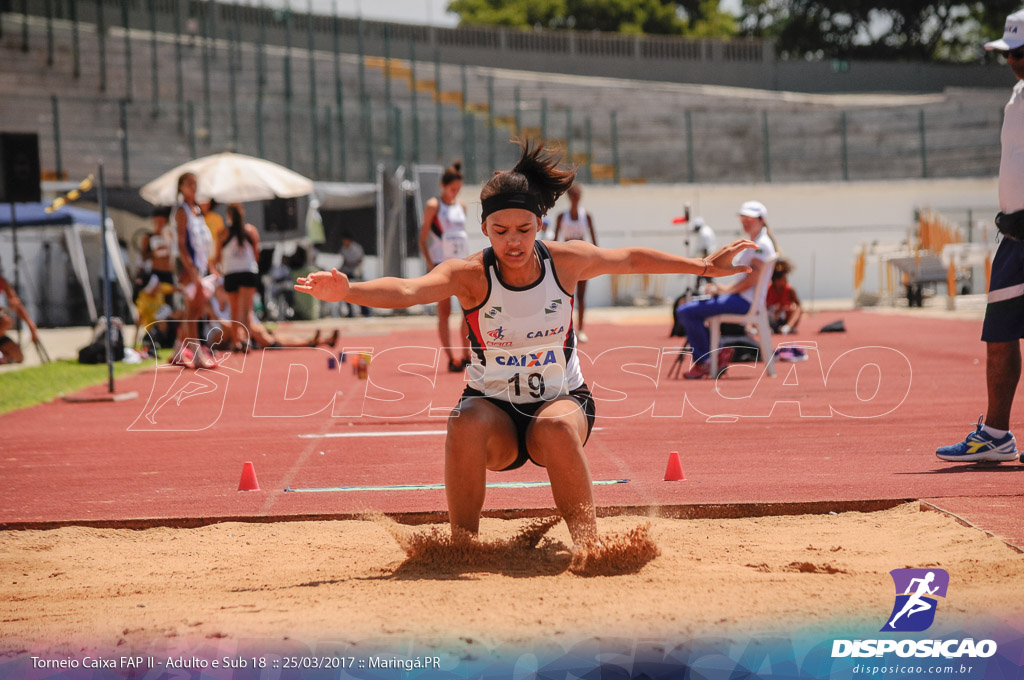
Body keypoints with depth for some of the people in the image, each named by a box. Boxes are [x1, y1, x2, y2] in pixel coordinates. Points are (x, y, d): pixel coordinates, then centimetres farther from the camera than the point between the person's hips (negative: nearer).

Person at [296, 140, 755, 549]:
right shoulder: (470, 276, -17)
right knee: (466, 426, -34)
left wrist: (705, 266, 17)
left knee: (557, 428, -34)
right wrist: (346, 291, -55)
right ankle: (462, 543, -18)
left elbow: (632, 259, 9)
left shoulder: (566, 262, -9)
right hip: (494, 407, -1)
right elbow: (407, 290, -36)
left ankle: (588, 544, -23)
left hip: (562, 400, 1)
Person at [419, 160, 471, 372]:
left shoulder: (461, 206, 13)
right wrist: (430, 264, -14)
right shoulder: (434, 206, -4)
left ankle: (466, 356, 7)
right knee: (444, 311, -3)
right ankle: (450, 359, -1)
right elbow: (422, 239, -5)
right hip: (441, 263, -5)